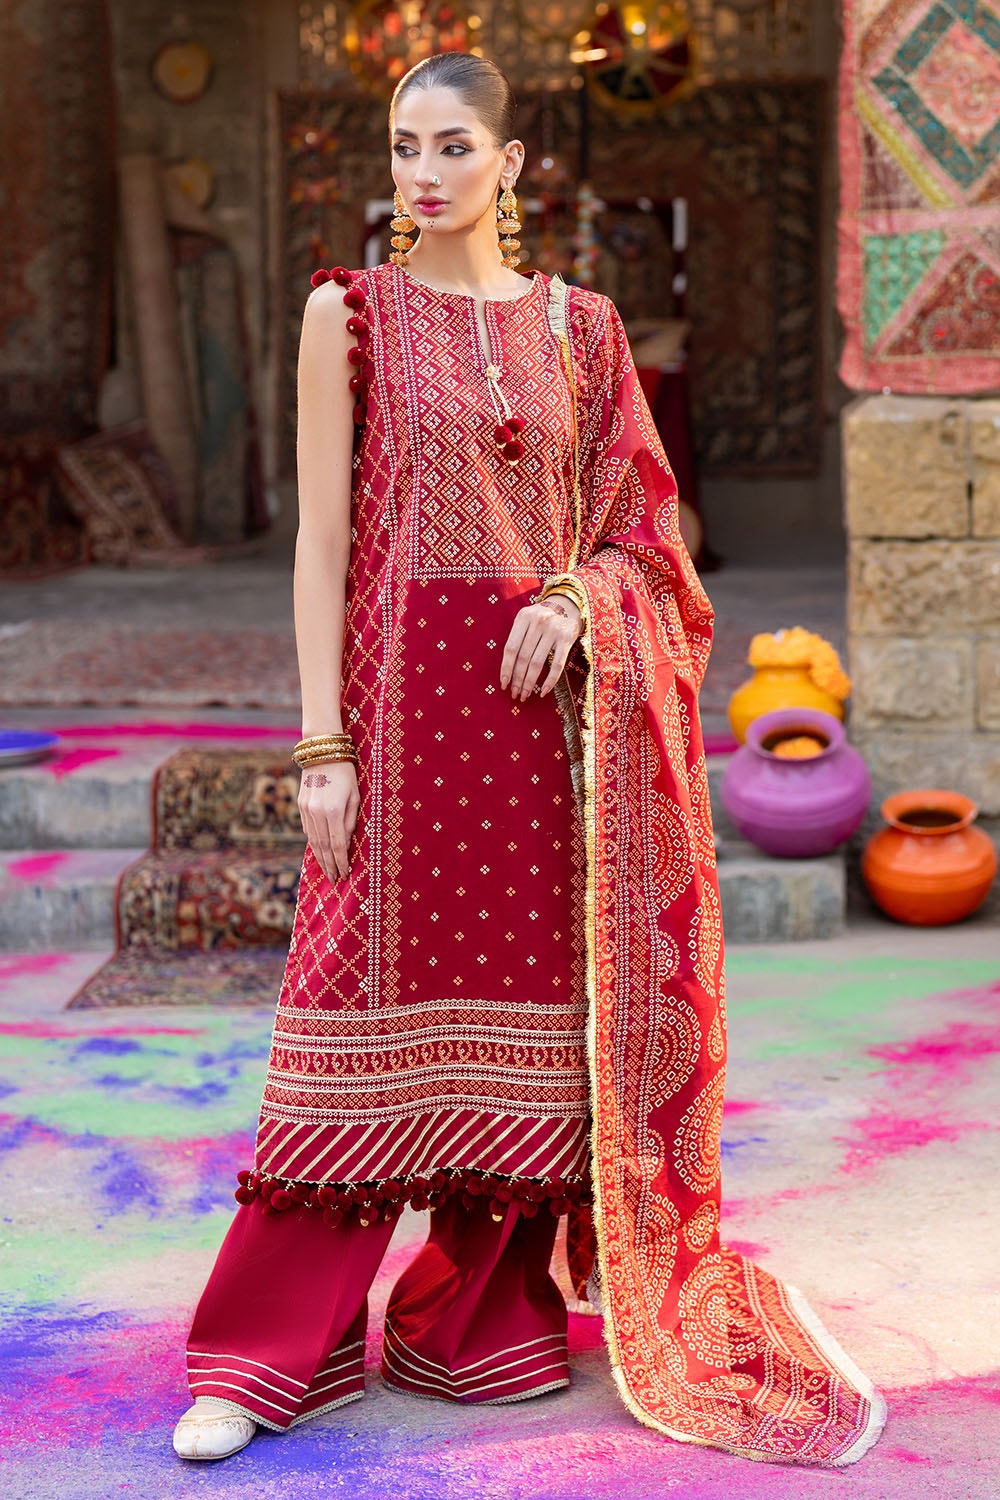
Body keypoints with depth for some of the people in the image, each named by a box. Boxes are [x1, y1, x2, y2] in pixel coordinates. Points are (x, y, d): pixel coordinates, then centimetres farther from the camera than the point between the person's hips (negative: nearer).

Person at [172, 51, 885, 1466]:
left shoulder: (576, 324, 10)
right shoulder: (352, 313, 2)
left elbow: (635, 524, 12)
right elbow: (323, 538, -2)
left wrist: (576, 597, -10)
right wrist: (322, 744, -9)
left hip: (546, 699, 3)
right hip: (404, 692, -3)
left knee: (529, 1008, 5)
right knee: (371, 1000, -4)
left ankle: (482, 1320, 20)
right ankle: (261, 1356, 7)